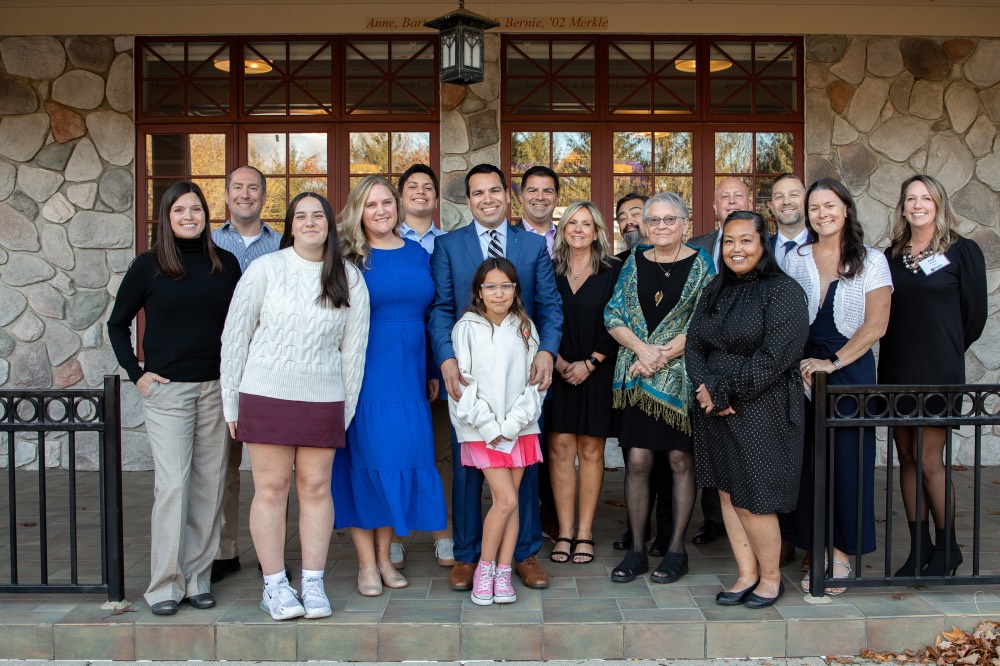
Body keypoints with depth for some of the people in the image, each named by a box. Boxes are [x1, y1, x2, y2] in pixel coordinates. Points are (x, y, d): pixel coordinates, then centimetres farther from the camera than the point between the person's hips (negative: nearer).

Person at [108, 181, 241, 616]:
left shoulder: (226, 265, 6)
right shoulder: (148, 266, 0)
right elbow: (117, 323, 8)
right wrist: (136, 373, 0)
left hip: (217, 387, 3)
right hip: (167, 389, -3)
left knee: (208, 484, 5)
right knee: (172, 484, -7)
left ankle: (197, 577, 15)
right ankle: (165, 584, 3)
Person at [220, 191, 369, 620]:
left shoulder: (349, 279, 6)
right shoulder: (265, 269, 1)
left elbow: (353, 348, 9)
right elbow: (236, 334, 3)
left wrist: (347, 409, 7)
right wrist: (231, 402, 2)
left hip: (322, 399, 2)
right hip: (265, 395, -1)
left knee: (316, 487, 5)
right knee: (271, 487, 1)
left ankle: (313, 583, 15)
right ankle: (274, 585, 11)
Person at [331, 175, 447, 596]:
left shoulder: (419, 255, 12)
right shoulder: (349, 258, -2)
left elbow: (431, 315, 15)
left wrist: (433, 370, 11)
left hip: (408, 376, 4)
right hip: (364, 376, -4)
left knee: (402, 462, 6)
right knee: (364, 462, 0)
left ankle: (384, 556, 20)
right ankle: (366, 562, 12)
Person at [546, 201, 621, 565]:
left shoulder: (613, 272, 1)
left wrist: (590, 363, -10)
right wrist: (557, 360, -7)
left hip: (596, 372, -1)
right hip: (558, 372, 1)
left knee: (591, 449, 3)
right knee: (560, 447, 0)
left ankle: (584, 532, 10)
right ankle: (564, 532, 6)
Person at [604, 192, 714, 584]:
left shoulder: (700, 264, 1)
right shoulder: (634, 263, 10)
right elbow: (613, 316, 5)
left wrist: (663, 355, -13)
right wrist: (642, 349, -11)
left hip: (683, 376, -2)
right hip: (636, 377, 2)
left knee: (681, 460, 3)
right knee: (637, 460, 0)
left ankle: (677, 550, 15)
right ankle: (637, 549, 11)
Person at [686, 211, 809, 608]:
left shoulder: (783, 291, -9)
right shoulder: (716, 291, 11)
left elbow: (775, 357, -18)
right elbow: (693, 344, 7)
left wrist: (725, 391, -15)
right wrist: (707, 389, -11)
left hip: (761, 409, -6)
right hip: (715, 410, 6)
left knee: (753, 499, -1)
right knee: (727, 493, 10)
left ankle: (770, 577, 20)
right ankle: (746, 574, 23)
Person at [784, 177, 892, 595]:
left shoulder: (871, 262, 3)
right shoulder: (795, 260, 9)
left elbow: (875, 325, -5)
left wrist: (834, 362, -14)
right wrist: (799, 364, -9)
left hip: (850, 369, -2)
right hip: (803, 369, 2)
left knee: (847, 460, -1)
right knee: (808, 459, 1)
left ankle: (841, 552, 11)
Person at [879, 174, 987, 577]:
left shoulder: (962, 252, -3)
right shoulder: (892, 256, 9)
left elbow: (975, 315, 1)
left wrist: (943, 351, 8)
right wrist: (908, 349, 7)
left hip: (939, 372, -4)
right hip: (896, 372, 5)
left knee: (928, 460, -5)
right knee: (906, 457, 7)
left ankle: (947, 548, 13)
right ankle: (919, 548, 18)